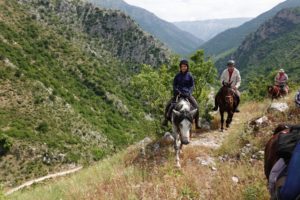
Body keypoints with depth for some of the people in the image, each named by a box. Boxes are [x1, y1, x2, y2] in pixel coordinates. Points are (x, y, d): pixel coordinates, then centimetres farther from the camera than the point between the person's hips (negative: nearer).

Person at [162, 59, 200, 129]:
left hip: (187, 94, -1)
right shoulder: (178, 75, 5)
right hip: (178, 94, 1)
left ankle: (197, 122, -2)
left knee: (196, 106, -16)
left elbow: (192, 85, 3)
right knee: (168, 105, -12)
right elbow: (174, 84, 8)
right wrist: (176, 91, -9)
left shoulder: (189, 75, 2)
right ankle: (167, 118, 5)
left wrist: (189, 93, -12)